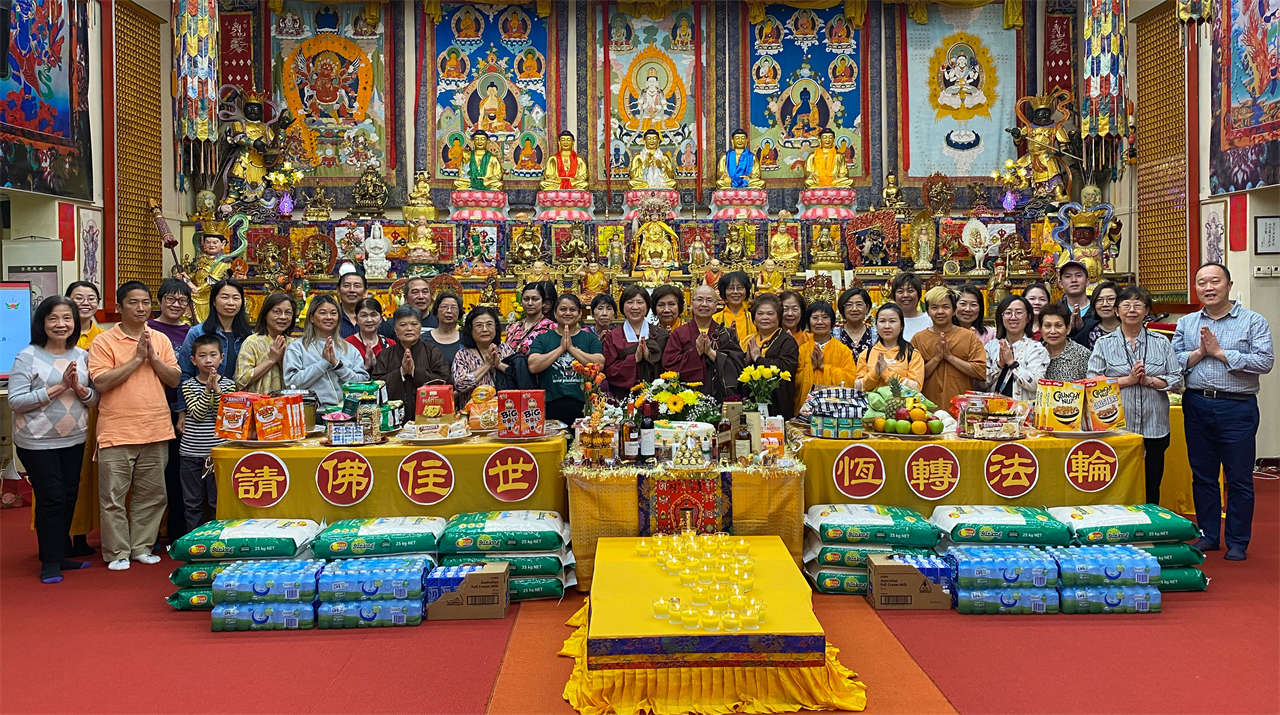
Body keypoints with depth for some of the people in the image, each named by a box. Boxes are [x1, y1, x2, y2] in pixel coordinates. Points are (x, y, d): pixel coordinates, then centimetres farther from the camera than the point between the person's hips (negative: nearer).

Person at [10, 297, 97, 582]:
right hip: (38, 442, -5)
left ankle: (60, 553, 25)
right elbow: (15, 401, -15)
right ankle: (51, 561, 9)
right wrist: (59, 387, -19)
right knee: (50, 499, -2)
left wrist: (79, 389, -14)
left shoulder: (82, 356, 5)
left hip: (75, 439, 5)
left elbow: (96, 398, 7)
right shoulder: (27, 357, -9)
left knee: (69, 497, 11)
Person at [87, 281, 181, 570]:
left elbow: (175, 379, 6)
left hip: (155, 430, 4)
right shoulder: (104, 342, -2)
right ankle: (117, 552, 12)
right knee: (113, 496, 1)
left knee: (151, 493, 10)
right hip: (117, 432, -4)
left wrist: (153, 358, -8)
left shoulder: (161, 340, 10)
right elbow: (101, 382, -13)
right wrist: (137, 358, -13)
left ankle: (142, 547, 22)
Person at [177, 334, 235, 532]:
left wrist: (216, 389, -18)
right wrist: (208, 389, -17)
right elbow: (196, 414, -10)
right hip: (191, 452, 1)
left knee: (218, 502, 3)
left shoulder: (228, 384, 2)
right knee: (192, 503, 9)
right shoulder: (188, 385, 3)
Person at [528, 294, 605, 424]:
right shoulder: (542, 339, 13)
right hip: (551, 406, 0)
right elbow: (533, 366, -4)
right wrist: (561, 348, -5)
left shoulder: (591, 339, 13)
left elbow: (599, 364, -5)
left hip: (583, 406, 1)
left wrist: (571, 347, -6)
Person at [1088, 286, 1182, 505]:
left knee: (1151, 489, 7)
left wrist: (1148, 380, -9)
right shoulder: (1104, 344, 6)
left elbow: (1177, 380, 7)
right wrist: (1128, 380, -11)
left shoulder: (1161, 343, 11)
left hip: (1154, 427, 2)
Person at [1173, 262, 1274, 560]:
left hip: (1237, 408, -3)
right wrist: (1199, 352, -12)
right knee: (1202, 476, 11)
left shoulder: (1253, 321, 0)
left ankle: (1237, 542, 14)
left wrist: (1220, 352, -13)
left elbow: (1265, 362, -13)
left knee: (1239, 479, 3)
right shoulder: (1186, 323, 10)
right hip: (1196, 405, 3)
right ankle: (1208, 535, 23)